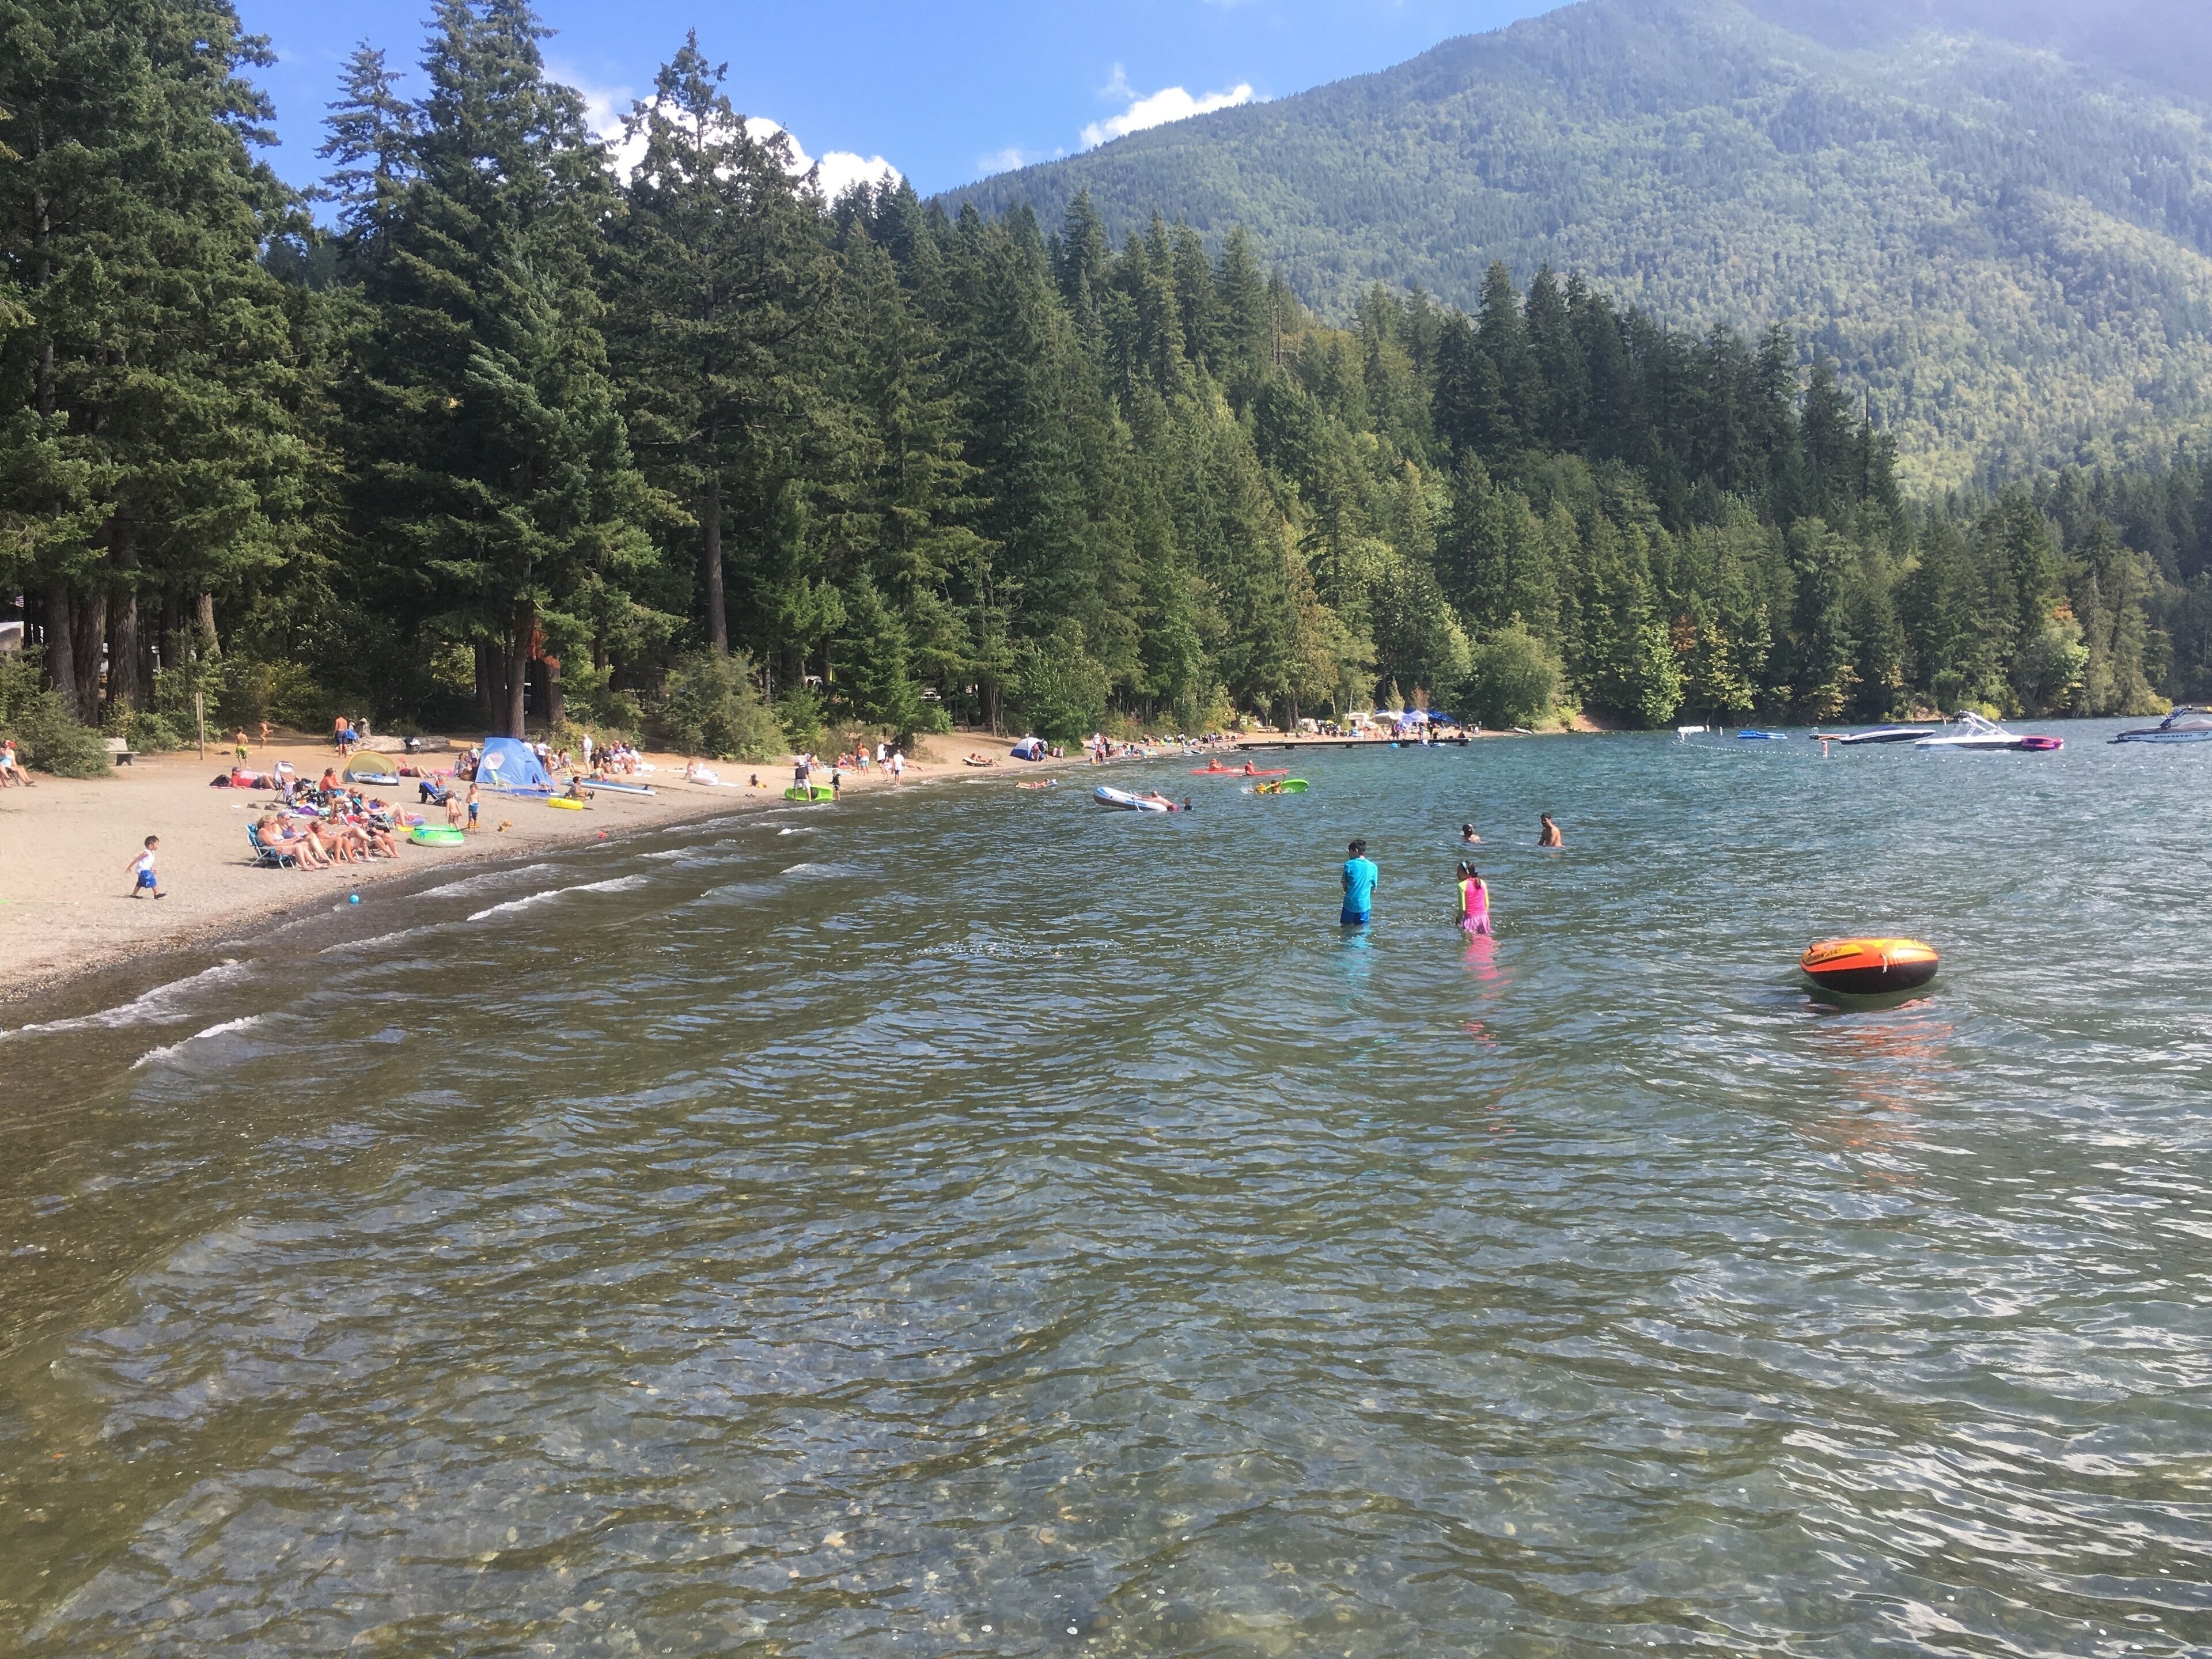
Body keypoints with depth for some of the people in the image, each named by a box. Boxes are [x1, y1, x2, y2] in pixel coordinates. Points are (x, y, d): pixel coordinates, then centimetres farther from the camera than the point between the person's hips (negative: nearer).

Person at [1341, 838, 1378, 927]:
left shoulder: (1349, 864, -6)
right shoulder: (1373, 867, 1)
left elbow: (1345, 887, -1)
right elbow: (1373, 890, 7)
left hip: (1349, 904, -2)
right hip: (1364, 905, 2)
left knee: (1345, 927, 11)